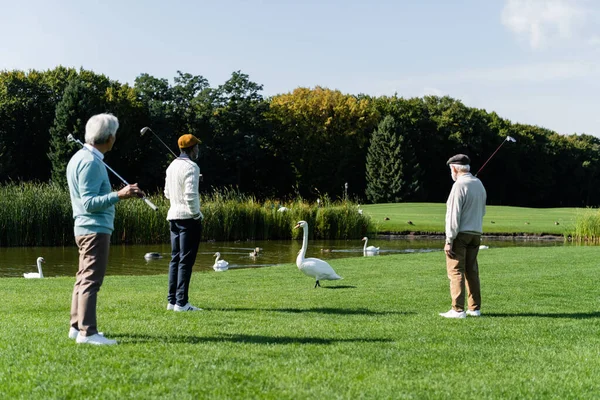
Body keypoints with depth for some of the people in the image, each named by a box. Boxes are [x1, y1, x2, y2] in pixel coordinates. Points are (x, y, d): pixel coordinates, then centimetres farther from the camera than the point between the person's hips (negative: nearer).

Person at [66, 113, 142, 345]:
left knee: (84, 278, 15)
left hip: (86, 228, 11)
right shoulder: (91, 162, -18)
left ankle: (77, 326, 23)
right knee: (91, 280, -10)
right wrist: (118, 196, -32)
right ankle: (87, 332, -10)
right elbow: (89, 203, -22)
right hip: (95, 229, -11)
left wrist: (118, 194, 33)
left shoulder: (81, 157, 14)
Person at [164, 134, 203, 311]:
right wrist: (197, 214, -9)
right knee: (186, 260, -6)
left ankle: (172, 300, 13)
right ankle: (181, 302, -6)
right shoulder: (191, 167, -14)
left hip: (173, 215, 8)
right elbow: (190, 196, -21)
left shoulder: (172, 166, 12)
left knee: (175, 259, 12)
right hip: (188, 217, -8)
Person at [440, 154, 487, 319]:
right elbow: (482, 211, 20)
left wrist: (449, 240, -16)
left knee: (456, 271, -5)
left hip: (461, 234, -8)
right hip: (476, 233, 8)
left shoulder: (459, 185, -15)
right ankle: (475, 308, 15)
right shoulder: (479, 184, 11)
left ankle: (458, 310, -7)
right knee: (472, 271, 13)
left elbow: (454, 215, -17)